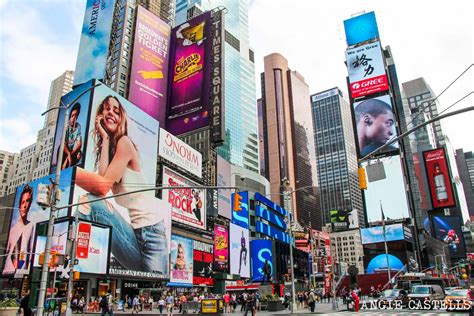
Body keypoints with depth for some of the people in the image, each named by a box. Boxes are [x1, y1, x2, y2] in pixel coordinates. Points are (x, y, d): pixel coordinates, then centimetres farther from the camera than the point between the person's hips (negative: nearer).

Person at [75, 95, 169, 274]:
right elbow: (102, 182, -6)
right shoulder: (106, 148, 18)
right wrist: (105, 139, 0)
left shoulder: (124, 142, -3)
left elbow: (103, 186, -17)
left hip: (149, 229, -6)